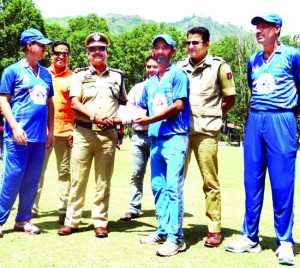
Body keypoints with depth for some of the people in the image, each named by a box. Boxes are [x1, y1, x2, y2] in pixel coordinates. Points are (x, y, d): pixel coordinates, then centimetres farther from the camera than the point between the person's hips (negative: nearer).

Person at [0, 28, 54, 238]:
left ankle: (24, 219, 20)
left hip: (40, 136, 5)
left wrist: (51, 131, 14)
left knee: (32, 181, 9)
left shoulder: (46, 74, 14)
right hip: (18, 136, -5)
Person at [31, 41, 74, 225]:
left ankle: (64, 210, 11)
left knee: (65, 171, 5)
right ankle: (32, 207, 12)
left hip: (65, 131, -1)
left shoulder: (73, 78, 4)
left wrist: (74, 130, -7)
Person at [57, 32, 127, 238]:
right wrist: (94, 116, -18)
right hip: (83, 132, -1)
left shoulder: (117, 76, 13)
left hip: (108, 134, 1)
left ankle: (100, 222, 11)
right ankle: (71, 221, 10)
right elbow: (74, 102, -4)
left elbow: (124, 102, 20)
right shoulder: (80, 75, 7)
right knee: (78, 179, 1)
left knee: (104, 181, 4)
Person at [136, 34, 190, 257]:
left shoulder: (178, 74, -2)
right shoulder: (150, 82, 20)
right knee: (158, 187, 9)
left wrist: (151, 120, -14)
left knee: (173, 187, -10)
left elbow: (178, 106, -12)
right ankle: (163, 231, 19)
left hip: (174, 137, -7)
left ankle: (176, 237, -7)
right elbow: (141, 108, 22)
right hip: (155, 139, 7)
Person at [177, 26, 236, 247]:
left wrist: (210, 116, 3)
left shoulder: (219, 66, 2)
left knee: (211, 182, 2)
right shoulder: (179, 67, 12)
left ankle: (215, 230, 11)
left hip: (206, 132, -3)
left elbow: (230, 99, 5)